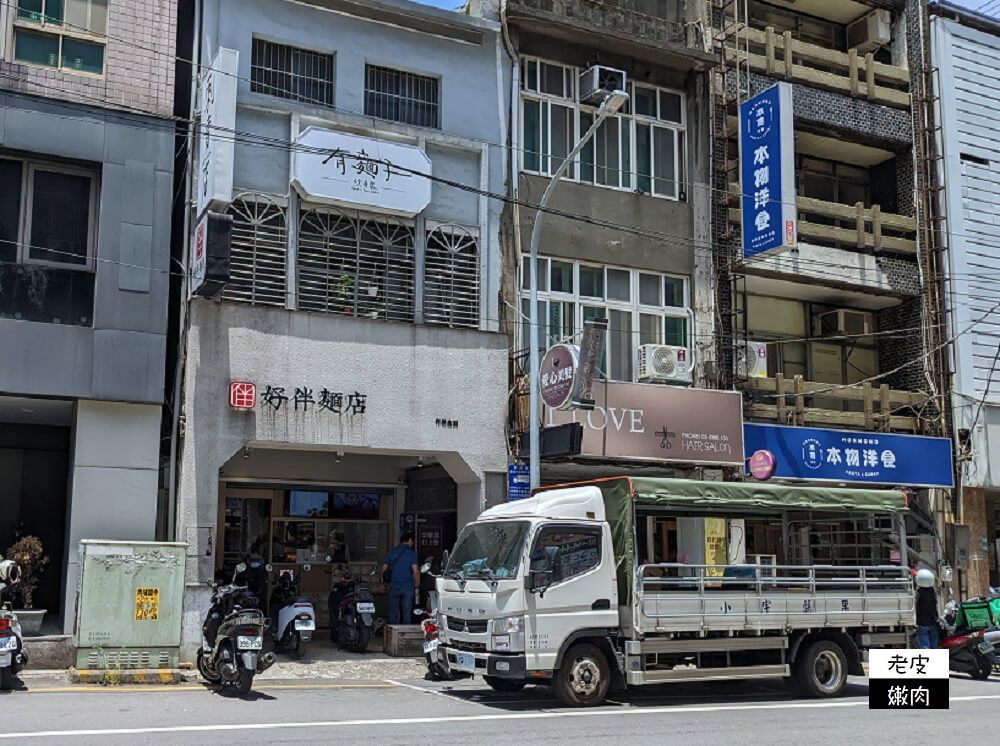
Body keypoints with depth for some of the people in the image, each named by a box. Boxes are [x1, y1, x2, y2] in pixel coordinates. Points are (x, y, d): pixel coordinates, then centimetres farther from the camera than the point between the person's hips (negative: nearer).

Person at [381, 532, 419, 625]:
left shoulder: (391, 551, 6)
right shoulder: (411, 553, -4)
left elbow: (384, 568, 7)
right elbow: (415, 571, -11)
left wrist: (383, 583, 18)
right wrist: (417, 586, 1)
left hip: (393, 586, 2)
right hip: (408, 587, -2)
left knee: (393, 613, 8)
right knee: (407, 613, 3)